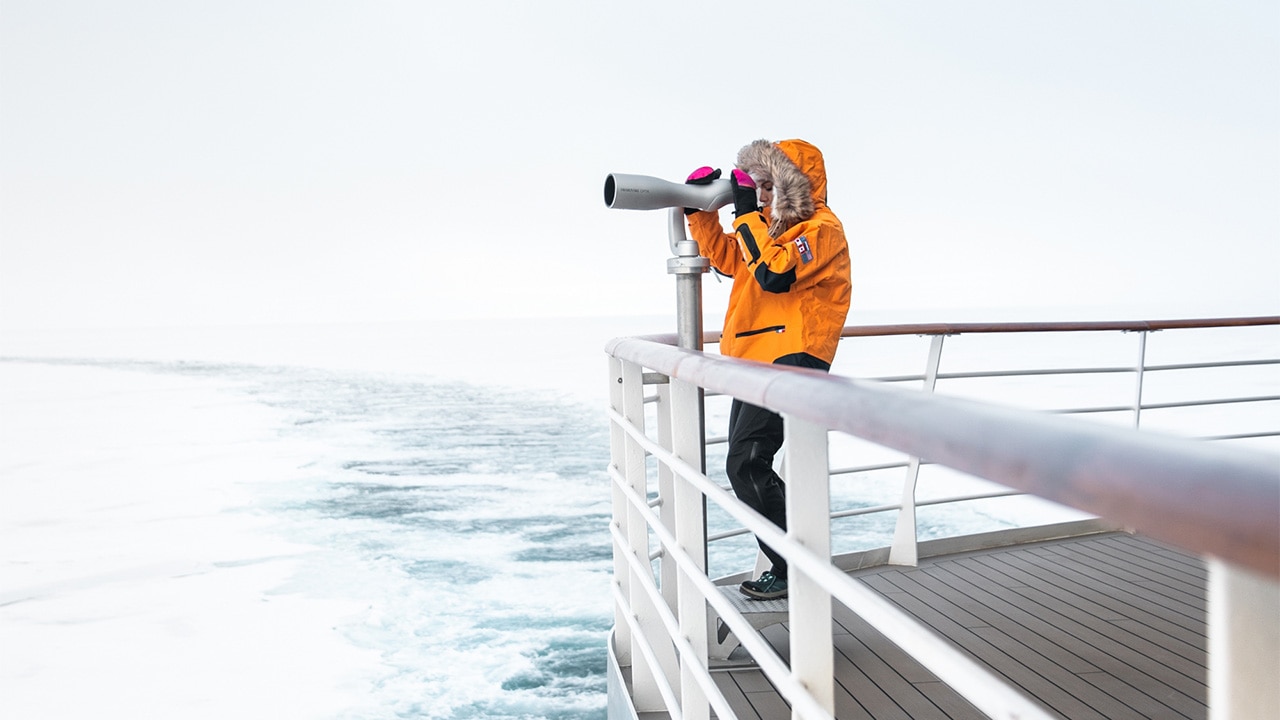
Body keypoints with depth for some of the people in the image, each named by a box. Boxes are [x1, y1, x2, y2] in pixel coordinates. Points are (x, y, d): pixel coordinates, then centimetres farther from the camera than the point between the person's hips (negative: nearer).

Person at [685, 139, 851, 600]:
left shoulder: (821, 228, -9)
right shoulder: (776, 224, 20)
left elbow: (775, 273, -24)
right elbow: (727, 258, 26)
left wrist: (746, 213, -16)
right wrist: (699, 211, 15)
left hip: (791, 359, -10)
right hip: (757, 360, 10)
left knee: (747, 465, -14)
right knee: (748, 466, 10)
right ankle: (790, 563, 20)